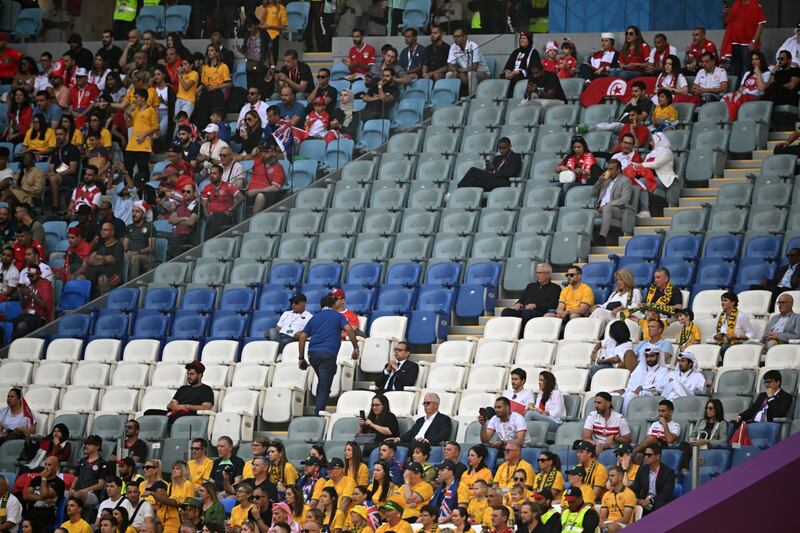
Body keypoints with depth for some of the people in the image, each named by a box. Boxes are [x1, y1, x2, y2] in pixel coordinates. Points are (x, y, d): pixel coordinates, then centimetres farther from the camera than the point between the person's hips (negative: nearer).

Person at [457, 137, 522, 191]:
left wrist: (494, 172, -5)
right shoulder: (497, 158, 31)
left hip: (502, 183, -7)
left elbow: (510, 173, -6)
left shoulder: (516, 157, 9)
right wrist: (488, 169, -4)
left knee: (473, 170, -22)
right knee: (471, 181, -26)